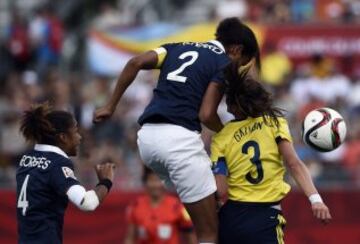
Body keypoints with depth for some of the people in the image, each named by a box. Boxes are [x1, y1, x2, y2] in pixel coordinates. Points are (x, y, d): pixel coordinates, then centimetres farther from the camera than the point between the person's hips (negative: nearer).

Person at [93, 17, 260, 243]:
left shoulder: (179, 48, 23)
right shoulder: (224, 63, 5)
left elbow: (135, 63, 8)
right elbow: (206, 114, -6)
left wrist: (111, 106, 12)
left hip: (148, 137, 7)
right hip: (179, 137, -7)